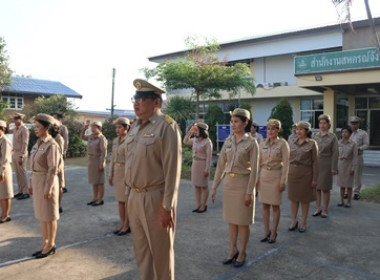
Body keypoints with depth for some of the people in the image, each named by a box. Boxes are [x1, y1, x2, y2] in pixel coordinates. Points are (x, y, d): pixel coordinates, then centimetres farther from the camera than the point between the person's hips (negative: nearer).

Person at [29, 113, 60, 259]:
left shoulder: (52, 145, -17)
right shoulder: (38, 143, 9)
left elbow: (53, 169, -19)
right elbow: (34, 165, 14)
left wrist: (48, 188, -20)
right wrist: (31, 183, 15)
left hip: (47, 181, -9)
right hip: (37, 181, 9)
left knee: (49, 215, 3)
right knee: (41, 214, 15)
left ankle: (51, 245, 16)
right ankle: (45, 243, 26)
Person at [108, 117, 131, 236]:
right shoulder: (115, 141, 10)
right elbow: (113, 159, 15)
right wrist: (110, 174, 13)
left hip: (128, 173, -7)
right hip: (117, 172, 8)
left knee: (127, 201, 2)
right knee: (120, 200, 11)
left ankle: (127, 226, 13)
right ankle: (122, 225, 21)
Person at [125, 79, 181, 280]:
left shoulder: (166, 127, -15)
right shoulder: (136, 126, 10)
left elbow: (172, 170, -18)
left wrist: (167, 206, -18)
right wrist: (128, 193, 14)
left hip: (155, 199, -7)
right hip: (135, 198, 8)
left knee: (161, 251, 10)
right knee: (141, 250, 20)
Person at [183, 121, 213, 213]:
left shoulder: (207, 141, -15)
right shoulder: (195, 140, 6)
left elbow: (209, 156, -16)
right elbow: (185, 141, 20)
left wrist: (207, 169, -19)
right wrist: (189, 132, 7)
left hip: (203, 164, -7)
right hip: (195, 163, 7)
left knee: (203, 186, 5)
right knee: (196, 186, 11)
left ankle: (203, 206, 15)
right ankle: (198, 205, 19)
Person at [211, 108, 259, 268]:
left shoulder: (251, 143, -9)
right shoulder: (228, 141, 4)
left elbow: (254, 169, -11)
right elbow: (221, 165, 5)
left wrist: (249, 192, -14)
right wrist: (214, 187, 4)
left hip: (243, 183, -5)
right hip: (228, 183, 5)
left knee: (243, 221, 6)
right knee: (231, 219, 13)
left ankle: (242, 253, 21)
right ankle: (233, 250, 27)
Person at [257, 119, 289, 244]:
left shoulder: (283, 144, -8)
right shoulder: (263, 144, 6)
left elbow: (286, 163, -9)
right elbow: (260, 162, 11)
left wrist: (283, 181, -12)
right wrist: (257, 177, 7)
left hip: (276, 176, -4)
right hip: (264, 176, 5)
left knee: (275, 206, 5)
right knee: (265, 205, 9)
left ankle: (274, 233, 17)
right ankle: (266, 232, 20)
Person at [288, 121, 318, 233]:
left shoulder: (312, 144, -4)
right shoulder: (292, 143, 7)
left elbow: (315, 162, -5)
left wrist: (314, 178, -8)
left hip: (305, 173, -3)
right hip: (292, 172, 4)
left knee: (304, 199, 7)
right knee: (293, 197, 9)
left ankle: (304, 222, 20)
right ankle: (294, 221, 21)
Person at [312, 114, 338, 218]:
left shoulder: (332, 137, -3)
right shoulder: (315, 136, 7)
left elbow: (335, 153, -6)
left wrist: (334, 168, -11)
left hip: (326, 165, -3)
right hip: (315, 165, 3)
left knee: (325, 189, 4)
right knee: (316, 188, 8)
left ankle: (325, 210, 16)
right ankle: (318, 208, 20)